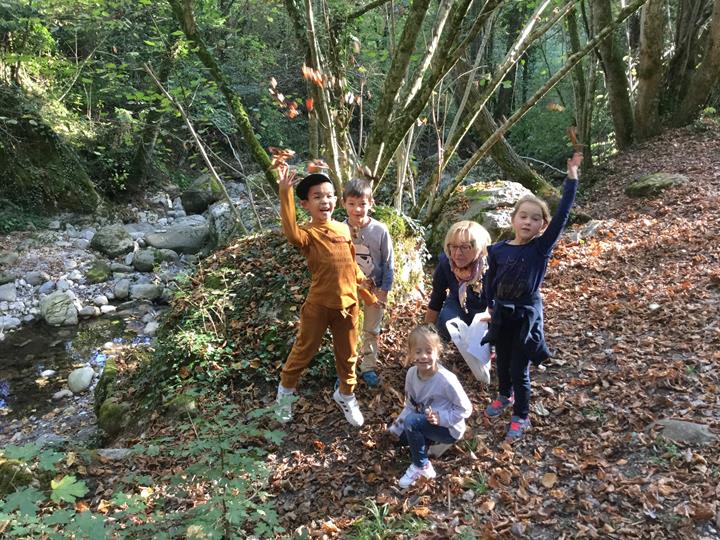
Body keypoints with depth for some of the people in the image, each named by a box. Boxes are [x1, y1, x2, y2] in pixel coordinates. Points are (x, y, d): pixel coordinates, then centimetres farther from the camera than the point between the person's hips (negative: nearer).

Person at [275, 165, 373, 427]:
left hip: (348, 303, 5)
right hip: (318, 305, -4)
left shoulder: (344, 229, 2)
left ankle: (345, 394, 41)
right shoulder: (308, 233, -16)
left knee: (347, 353, 18)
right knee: (304, 350, 13)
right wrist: (285, 192, -48)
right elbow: (291, 233, -42)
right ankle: (286, 390, 38)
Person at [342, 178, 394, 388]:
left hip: (374, 289, 0)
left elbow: (388, 263, -7)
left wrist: (384, 290, -7)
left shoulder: (380, 230, -16)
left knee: (371, 331, 16)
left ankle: (369, 367, 33)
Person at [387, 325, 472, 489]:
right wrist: (399, 423, -10)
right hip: (426, 423, 7)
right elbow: (410, 405, 2)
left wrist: (441, 417, -28)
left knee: (411, 421, -26)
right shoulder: (411, 373, -11)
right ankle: (434, 441, 15)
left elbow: (465, 409, -18)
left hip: (450, 428, -7)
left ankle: (421, 467, -8)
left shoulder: (446, 380, -29)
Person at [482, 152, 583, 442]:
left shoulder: (542, 247, -13)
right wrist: (491, 308, 11)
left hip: (527, 316, -3)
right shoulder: (498, 250, -7)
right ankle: (505, 396, 50)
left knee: (520, 369, 5)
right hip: (502, 314, 3)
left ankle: (521, 417, 26)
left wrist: (572, 175, -23)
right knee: (502, 362, 22)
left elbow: (563, 213, -20)